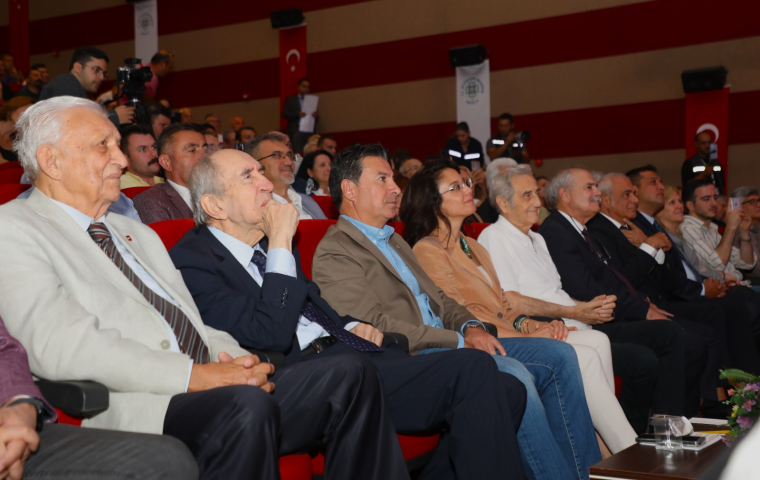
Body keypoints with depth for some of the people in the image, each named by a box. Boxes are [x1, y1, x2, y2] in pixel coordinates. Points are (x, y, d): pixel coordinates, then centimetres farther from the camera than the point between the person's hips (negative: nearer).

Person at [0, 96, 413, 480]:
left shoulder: (138, 234, 27)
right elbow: (60, 347, -14)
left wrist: (235, 361, -1)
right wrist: (193, 375, -19)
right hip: (135, 410, -7)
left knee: (350, 375, -10)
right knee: (245, 406, -36)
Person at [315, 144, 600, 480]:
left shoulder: (394, 241, 24)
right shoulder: (333, 253, -7)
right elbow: (377, 327, -17)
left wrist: (470, 326, 0)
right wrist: (459, 341, -16)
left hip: (445, 344, 10)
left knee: (558, 356, -2)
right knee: (512, 373, -30)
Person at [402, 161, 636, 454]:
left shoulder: (473, 247, 25)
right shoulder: (427, 250, -3)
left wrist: (534, 325, -1)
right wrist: (527, 337, -13)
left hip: (507, 334, 8)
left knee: (596, 341, -12)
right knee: (576, 355, -23)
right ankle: (628, 451, -14)